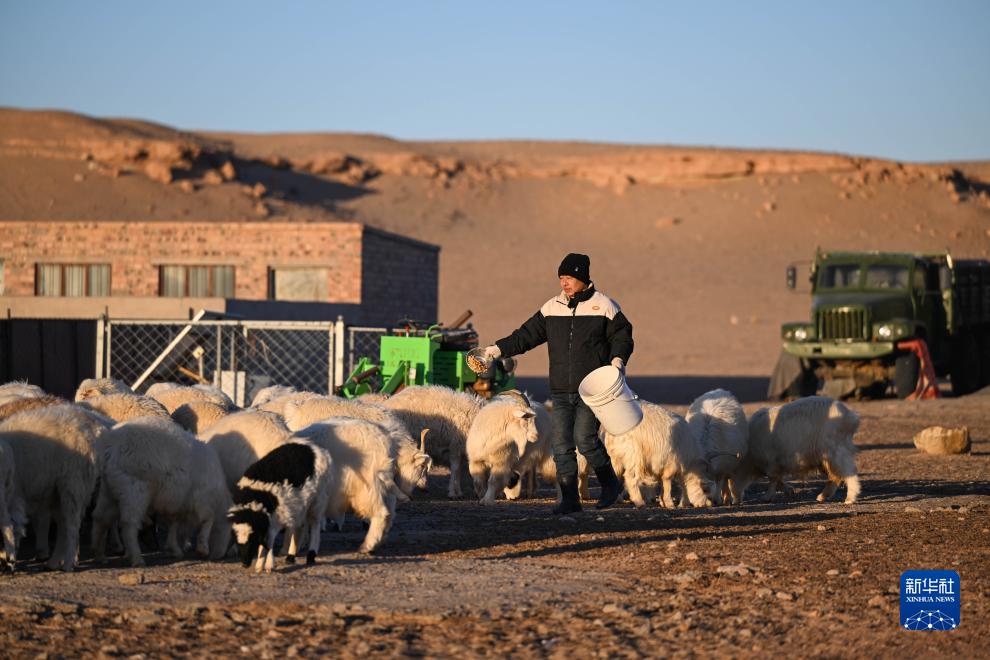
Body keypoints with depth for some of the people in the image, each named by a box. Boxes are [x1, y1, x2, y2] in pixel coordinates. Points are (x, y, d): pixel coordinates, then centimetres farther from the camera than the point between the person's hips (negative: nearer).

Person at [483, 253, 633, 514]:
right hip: (561, 391, 5)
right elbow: (527, 334, 13)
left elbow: (622, 335, 4)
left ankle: (610, 483, 9)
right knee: (561, 444, -2)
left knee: (584, 438, -15)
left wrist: (618, 358, -14)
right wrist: (500, 348, 3)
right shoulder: (552, 308, 11)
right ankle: (569, 498, 4)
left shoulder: (604, 306, 0)